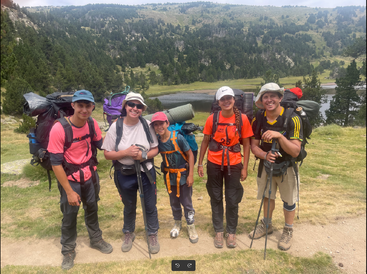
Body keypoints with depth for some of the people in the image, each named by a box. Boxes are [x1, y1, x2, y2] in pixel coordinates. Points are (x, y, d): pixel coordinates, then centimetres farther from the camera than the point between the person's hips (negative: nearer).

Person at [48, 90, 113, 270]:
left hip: (90, 175, 4)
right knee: (69, 215, 10)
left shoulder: (92, 123, -11)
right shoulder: (59, 129, -25)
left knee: (92, 208, 20)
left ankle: (96, 239, 43)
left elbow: (100, 144, 7)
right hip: (69, 179, -4)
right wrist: (69, 191, -18)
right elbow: (56, 163, -21)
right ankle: (68, 251, 33)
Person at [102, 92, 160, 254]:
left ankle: (152, 235, 36)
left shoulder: (147, 125, -7)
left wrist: (144, 155, -20)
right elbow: (107, 154, -8)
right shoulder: (115, 127, -10)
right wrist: (126, 152, -23)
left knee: (150, 206, 12)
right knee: (129, 207, 20)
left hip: (146, 172, 0)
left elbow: (155, 149, -1)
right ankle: (128, 234, 46)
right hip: (124, 175, 0)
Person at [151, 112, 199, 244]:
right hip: (169, 176, 4)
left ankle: (191, 226, 27)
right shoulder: (157, 140, -9)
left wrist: (190, 175, -14)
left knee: (187, 202, 6)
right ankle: (177, 223, 41)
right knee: (174, 202, 18)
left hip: (183, 174, -3)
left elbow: (190, 155, -14)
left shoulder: (178, 138, -21)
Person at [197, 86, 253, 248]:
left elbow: (246, 144, -1)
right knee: (216, 198, 12)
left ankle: (231, 232, 28)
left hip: (234, 164, -1)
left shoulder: (242, 119, -6)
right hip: (214, 164, 1)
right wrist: (200, 163, 2)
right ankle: (218, 231, 28)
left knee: (232, 200, 8)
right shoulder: (212, 119, -4)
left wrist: (244, 168, -3)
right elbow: (205, 141, 4)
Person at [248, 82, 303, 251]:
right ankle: (266, 225, 43)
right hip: (266, 164, 4)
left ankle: (288, 231, 36)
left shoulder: (292, 119, -22)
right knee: (267, 196, 20)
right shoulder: (258, 119, -10)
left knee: (288, 201, 12)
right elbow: (254, 145, -5)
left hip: (286, 166, -3)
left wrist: (279, 136, -39)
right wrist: (265, 155, -25)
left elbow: (295, 151, -25)